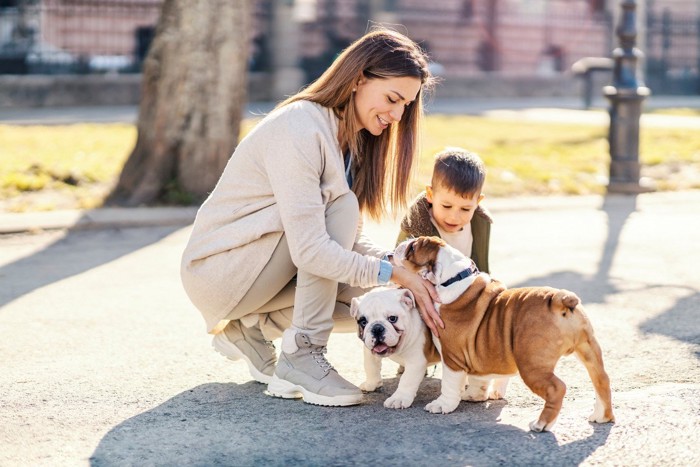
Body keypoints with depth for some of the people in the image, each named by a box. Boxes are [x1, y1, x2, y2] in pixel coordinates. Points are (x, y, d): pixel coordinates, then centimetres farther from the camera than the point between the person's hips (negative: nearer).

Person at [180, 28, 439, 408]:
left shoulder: (353, 139, 4)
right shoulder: (301, 130, -25)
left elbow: (349, 239, 2)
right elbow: (311, 250, -31)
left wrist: (398, 265, -15)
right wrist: (393, 274, -27)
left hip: (263, 272, 9)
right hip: (216, 270, -9)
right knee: (339, 206, -25)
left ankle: (250, 326, 6)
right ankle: (301, 355, -20)